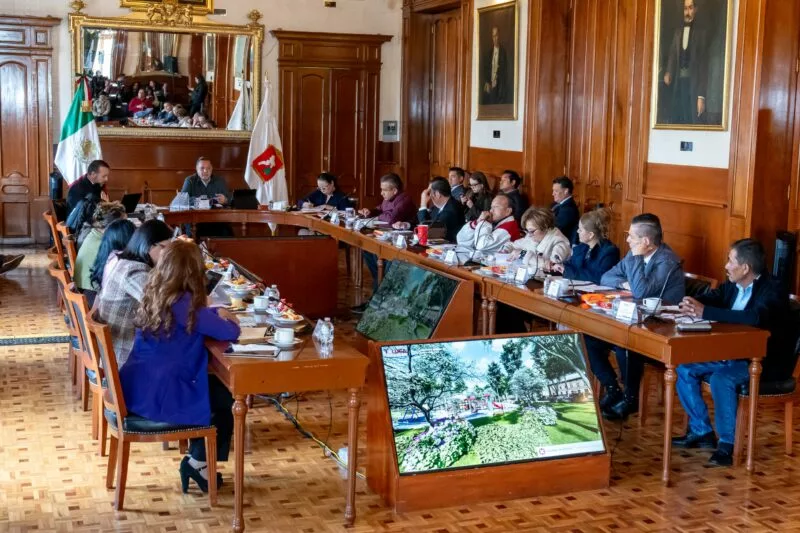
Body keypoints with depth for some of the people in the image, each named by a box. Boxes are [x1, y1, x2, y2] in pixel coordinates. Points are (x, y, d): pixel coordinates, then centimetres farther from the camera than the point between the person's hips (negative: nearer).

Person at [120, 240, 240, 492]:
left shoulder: (154, 295, 6)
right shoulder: (183, 302, -18)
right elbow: (230, 333, -15)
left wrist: (216, 312, 10)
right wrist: (228, 320, 7)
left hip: (138, 387, 9)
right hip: (158, 395, -9)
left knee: (214, 387, 23)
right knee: (228, 399, 10)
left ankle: (197, 458, 27)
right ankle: (199, 463, 20)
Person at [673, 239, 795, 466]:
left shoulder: (773, 290, -20)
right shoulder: (733, 285, 5)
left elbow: (755, 318, -38)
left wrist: (705, 312, -38)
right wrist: (691, 304, -17)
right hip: (731, 355, 8)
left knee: (721, 378, -32)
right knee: (684, 368, -3)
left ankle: (727, 444, -16)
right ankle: (701, 432, 8)